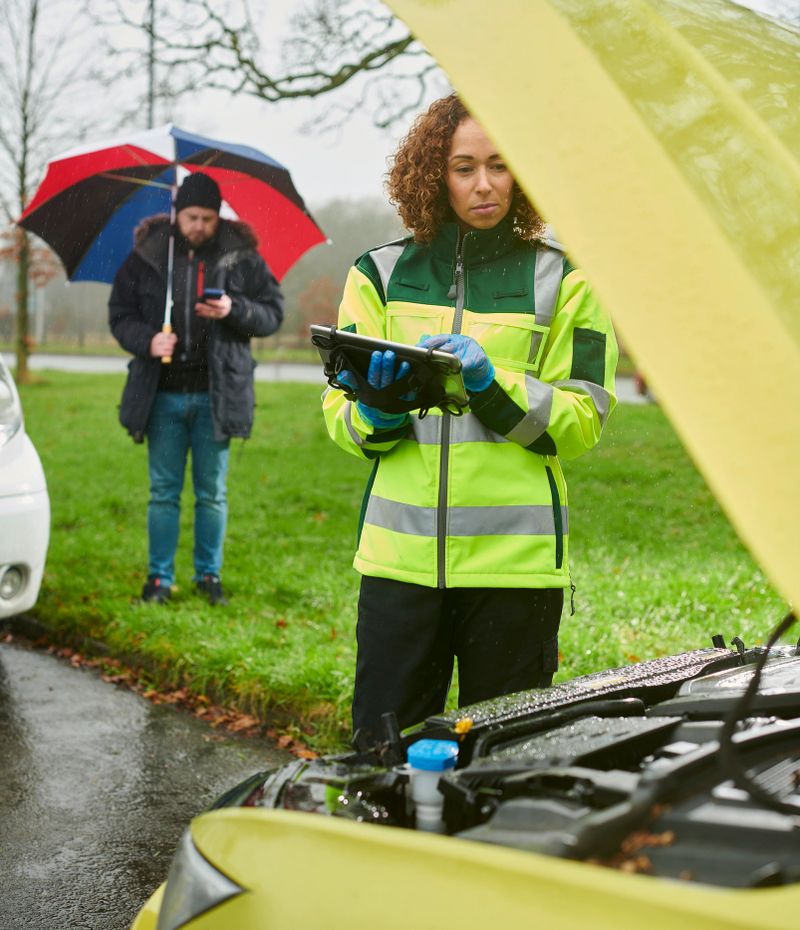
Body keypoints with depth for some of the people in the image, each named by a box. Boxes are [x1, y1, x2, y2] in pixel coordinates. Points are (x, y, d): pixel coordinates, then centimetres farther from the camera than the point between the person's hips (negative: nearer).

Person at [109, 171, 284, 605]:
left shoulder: (241, 257, 0)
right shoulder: (146, 255, 1)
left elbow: (273, 313, 3)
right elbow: (119, 313, 6)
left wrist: (234, 310, -16)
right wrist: (146, 340, -14)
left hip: (216, 395, 0)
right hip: (163, 395, 1)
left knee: (212, 493, 8)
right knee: (163, 492, 8)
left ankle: (209, 574, 21)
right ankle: (160, 577, 18)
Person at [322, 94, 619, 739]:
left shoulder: (562, 278, 6)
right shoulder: (382, 274, 10)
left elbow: (582, 421, 0)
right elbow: (341, 416, 8)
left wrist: (491, 383, -14)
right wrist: (378, 406, -14)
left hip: (516, 560, -1)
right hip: (400, 555, 1)